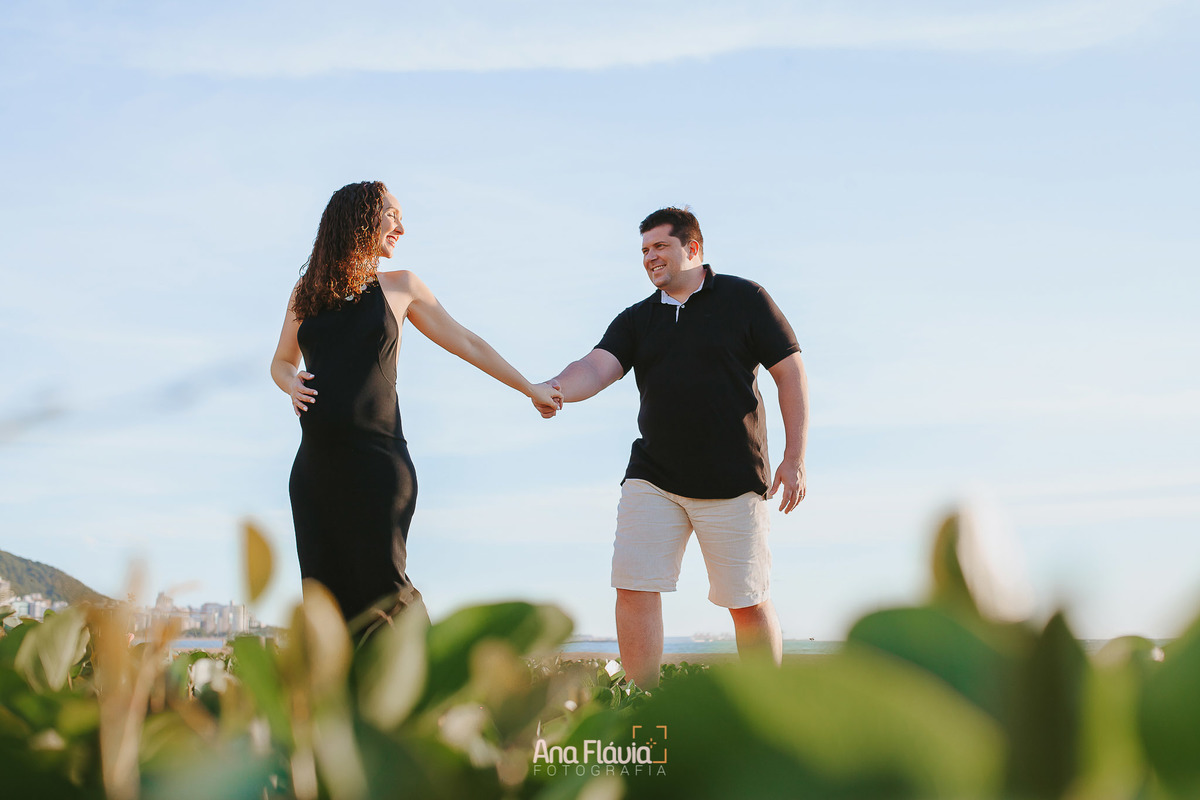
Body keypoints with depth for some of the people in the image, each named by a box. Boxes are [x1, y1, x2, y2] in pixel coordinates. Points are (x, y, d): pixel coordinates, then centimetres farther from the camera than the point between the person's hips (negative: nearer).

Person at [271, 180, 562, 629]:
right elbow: (281, 363, 25)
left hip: (376, 457, -2)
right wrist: (292, 383, 1)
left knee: (383, 584, -12)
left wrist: (531, 389, 23)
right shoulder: (307, 291, 14)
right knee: (325, 593, -1)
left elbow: (467, 344, 19)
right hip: (316, 461, 3)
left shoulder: (399, 286, 11)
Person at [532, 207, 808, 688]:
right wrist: (558, 388, -30)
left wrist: (795, 458, -7)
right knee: (634, 588, -8)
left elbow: (790, 372, -1)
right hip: (653, 479, 4)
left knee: (748, 602, 2)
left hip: (733, 481, -3)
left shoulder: (744, 299, 1)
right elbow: (598, 367, -6)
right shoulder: (636, 320, 11)